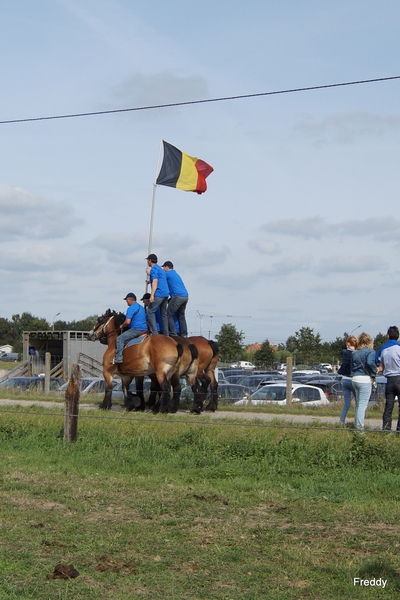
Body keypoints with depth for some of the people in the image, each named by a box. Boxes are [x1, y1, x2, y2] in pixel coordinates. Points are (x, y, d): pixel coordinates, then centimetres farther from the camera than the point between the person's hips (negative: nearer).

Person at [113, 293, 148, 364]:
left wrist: (122, 326, 0)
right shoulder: (141, 307, 19)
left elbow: (127, 322, -21)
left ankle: (119, 357, -19)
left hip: (136, 330, -10)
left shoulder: (131, 308, -12)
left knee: (119, 339, -10)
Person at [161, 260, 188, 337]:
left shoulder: (167, 273, 2)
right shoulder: (176, 274, 28)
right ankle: (184, 335, 13)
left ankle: (173, 334, -9)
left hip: (177, 296, -8)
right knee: (181, 315, 17)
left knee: (169, 315, -3)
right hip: (185, 296, 8)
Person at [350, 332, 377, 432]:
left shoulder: (354, 353, 12)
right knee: (362, 405, -6)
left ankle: (357, 425, 21)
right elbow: (370, 362, -24)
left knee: (358, 404, 17)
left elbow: (352, 366, 13)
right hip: (365, 379, -6)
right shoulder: (370, 351, -8)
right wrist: (374, 373, -11)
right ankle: (360, 427, -12)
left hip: (355, 379, 6)